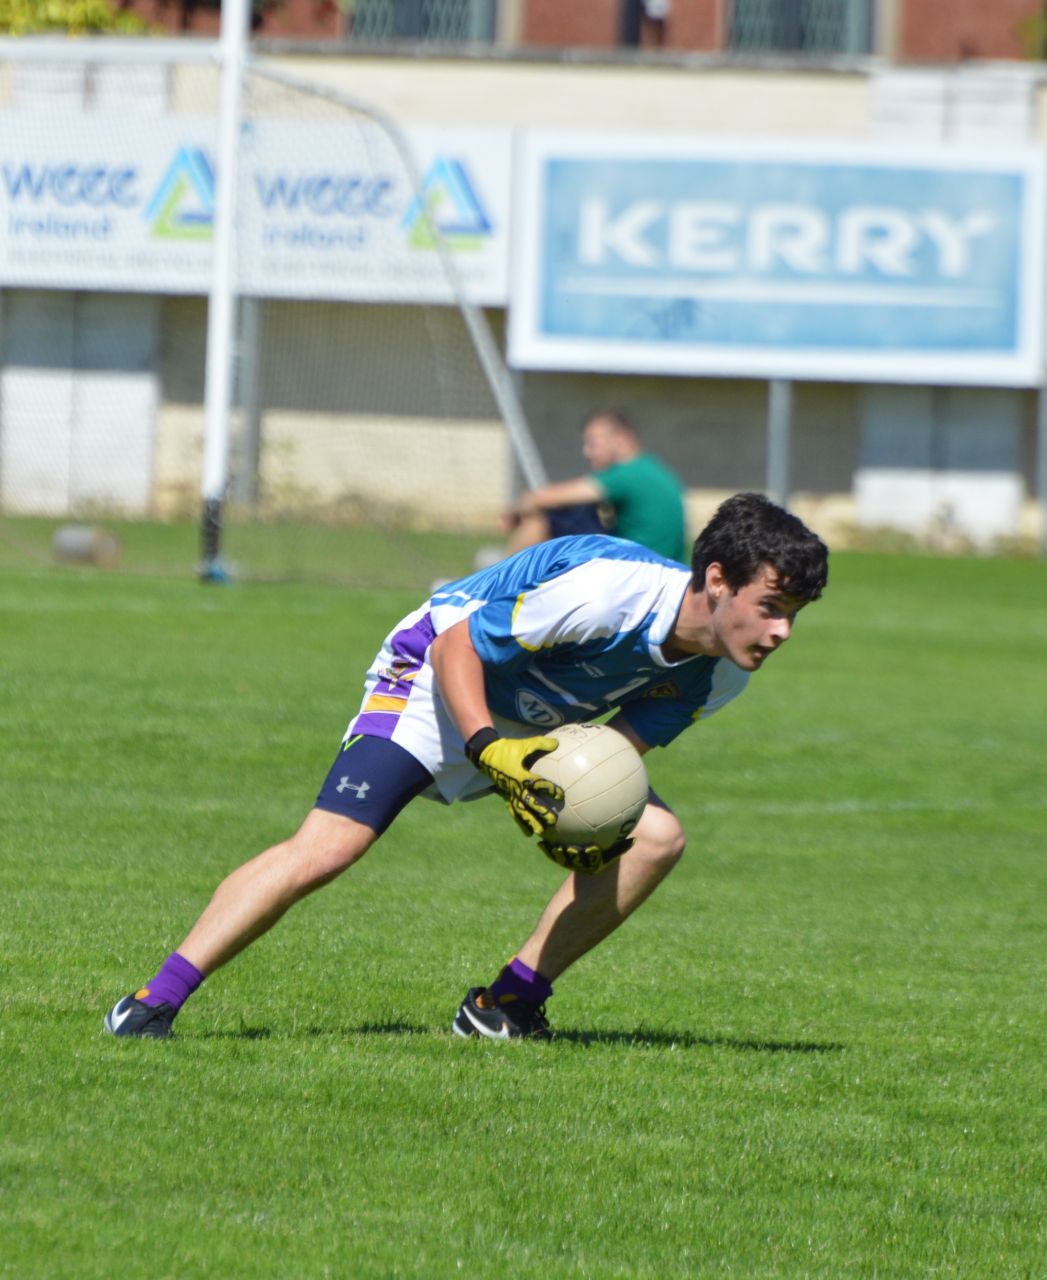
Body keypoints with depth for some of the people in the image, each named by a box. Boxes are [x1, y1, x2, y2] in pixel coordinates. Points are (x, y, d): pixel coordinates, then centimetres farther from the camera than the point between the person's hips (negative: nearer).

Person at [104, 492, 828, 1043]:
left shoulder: (721, 675, -10)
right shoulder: (611, 589, -33)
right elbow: (457, 644, -24)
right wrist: (489, 751, -35)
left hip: (537, 728, 8)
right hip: (439, 678, -8)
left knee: (656, 837, -9)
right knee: (327, 847, -24)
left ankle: (508, 1003, -1)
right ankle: (158, 999, -19)